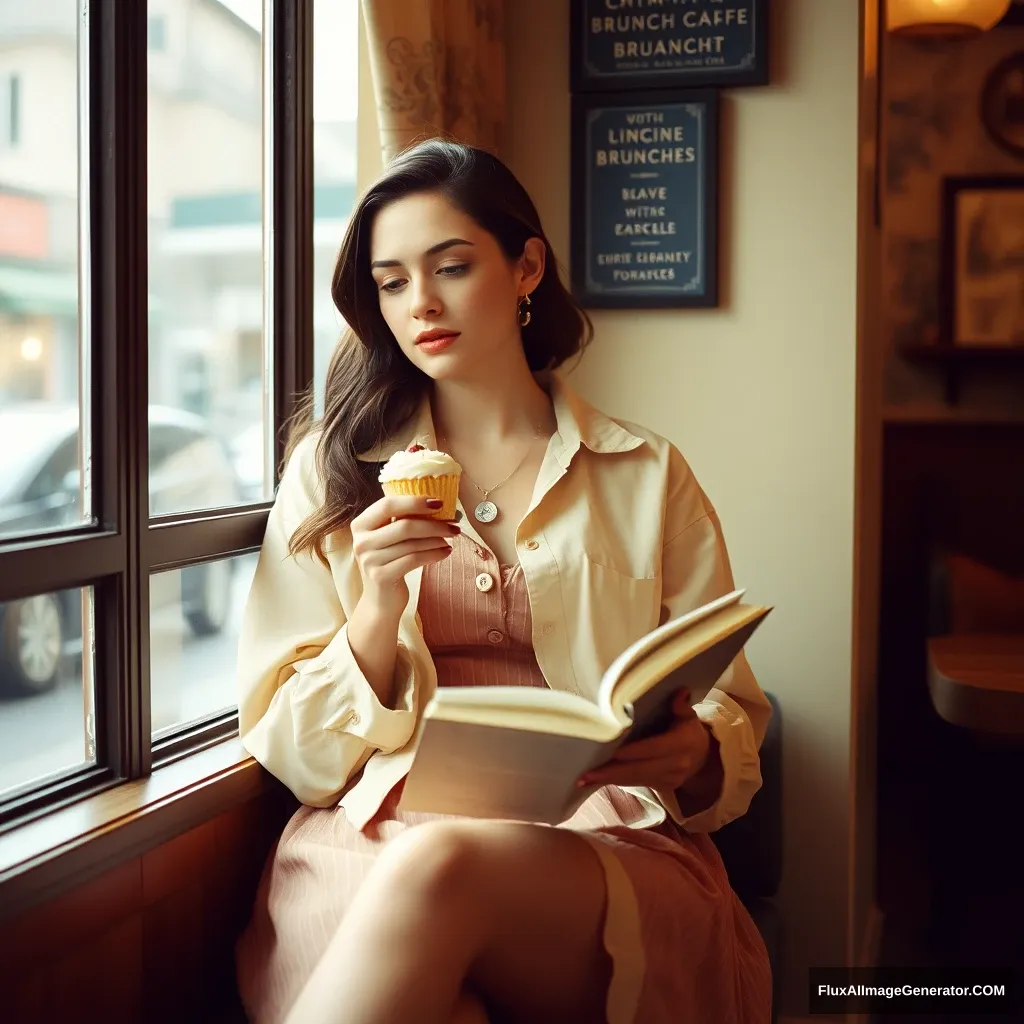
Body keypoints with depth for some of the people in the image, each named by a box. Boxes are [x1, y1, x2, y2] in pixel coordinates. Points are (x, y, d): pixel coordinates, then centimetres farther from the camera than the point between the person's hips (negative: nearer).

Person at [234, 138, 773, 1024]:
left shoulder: (647, 477, 12)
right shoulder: (334, 474, 14)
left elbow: (734, 719, 11)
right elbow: (289, 748, 9)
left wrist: (696, 756, -13)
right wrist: (377, 611, -10)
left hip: (605, 841, 1)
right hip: (372, 837, 0)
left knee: (440, 869, -36)